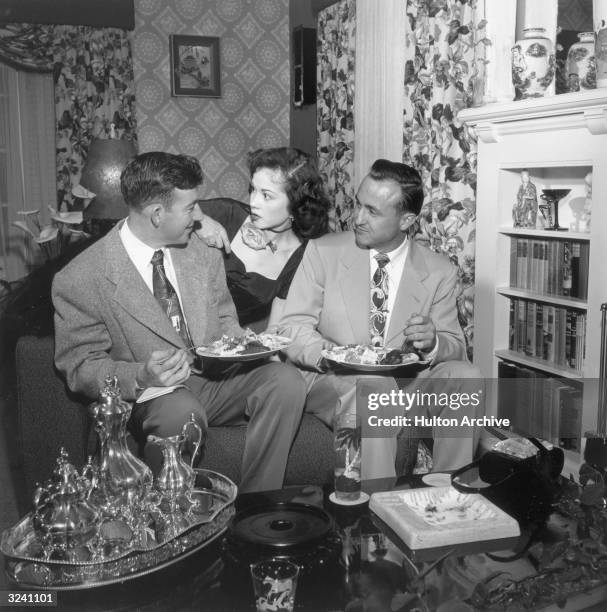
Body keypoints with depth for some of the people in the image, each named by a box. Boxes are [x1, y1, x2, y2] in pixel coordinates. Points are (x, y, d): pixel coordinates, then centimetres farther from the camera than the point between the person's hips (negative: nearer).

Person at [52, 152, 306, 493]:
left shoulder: (203, 252, 5)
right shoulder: (79, 280, -11)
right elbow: (80, 368, -7)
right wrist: (140, 377, -25)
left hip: (218, 379, 5)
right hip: (152, 395, -5)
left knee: (286, 380, -21)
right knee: (181, 412, -38)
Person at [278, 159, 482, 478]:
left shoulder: (439, 272, 3)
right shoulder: (322, 251, -1)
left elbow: (456, 345, 5)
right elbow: (292, 326, -4)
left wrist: (433, 343, -21)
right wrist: (327, 354, -26)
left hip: (406, 382, 3)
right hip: (332, 381, -2)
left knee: (465, 376, -23)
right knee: (375, 387, -35)